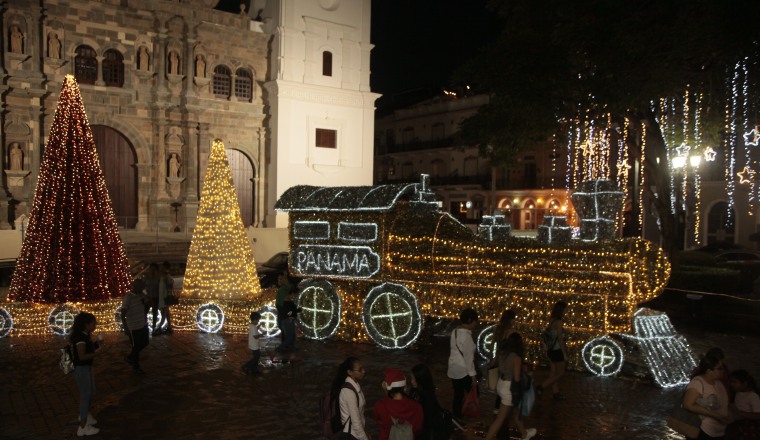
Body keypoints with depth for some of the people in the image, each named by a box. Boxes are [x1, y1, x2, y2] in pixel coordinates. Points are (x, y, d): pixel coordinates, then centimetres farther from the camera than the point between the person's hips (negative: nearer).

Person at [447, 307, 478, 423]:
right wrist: (473, 376, -14)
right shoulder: (466, 336, -21)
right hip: (464, 371, -8)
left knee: (458, 395, 15)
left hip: (453, 370, 8)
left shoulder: (455, 332, 4)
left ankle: (456, 419, 22)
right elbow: (469, 358, -20)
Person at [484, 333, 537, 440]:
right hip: (509, 388, -8)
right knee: (500, 419, 3)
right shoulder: (516, 358, -21)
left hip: (500, 384, 8)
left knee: (513, 412, 27)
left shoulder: (501, 352, -4)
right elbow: (517, 378, -16)